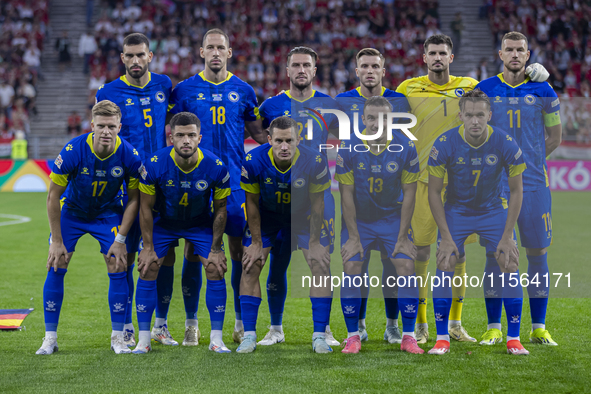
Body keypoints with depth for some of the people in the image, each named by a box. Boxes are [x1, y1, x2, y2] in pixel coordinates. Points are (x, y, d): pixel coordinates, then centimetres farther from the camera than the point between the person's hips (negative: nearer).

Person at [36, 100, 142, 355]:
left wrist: (120, 240, -14)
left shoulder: (128, 156, -24)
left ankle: (118, 338, 4)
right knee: (56, 267, -9)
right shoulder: (73, 151, -29)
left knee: (118, 269, -9)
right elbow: (53, 196, -18)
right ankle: (50, 338, 1)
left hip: (108, 214, 1)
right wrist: (56, 241, -18)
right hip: (71, 212, -1)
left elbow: (134, 200, -10)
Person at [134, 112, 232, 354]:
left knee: (216, 270, -11)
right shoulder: (155, 165, -27)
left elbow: (220, 209, -10)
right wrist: (148, 248, -13)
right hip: (163, 222, 0)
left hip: (200, 223, 1)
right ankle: (143, 340, -3)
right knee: (147, 271, -12)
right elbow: (146, 207, -14)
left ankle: (216, 339, -1)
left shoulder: (216, 168, -25)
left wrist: (215, 248, -9)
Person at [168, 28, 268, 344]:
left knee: (238, 248, 0)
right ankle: (191, 322, 10)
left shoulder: (243, 91, 9)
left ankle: (241, 321, 12)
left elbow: (258, 133, 18)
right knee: (193, 248, 0)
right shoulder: (185, 90, 4)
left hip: (234, 180, 1)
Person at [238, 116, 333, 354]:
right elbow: (252, 203, -14)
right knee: (250, 267, -9)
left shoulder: (315, 162, -30)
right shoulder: (254, 161, -29)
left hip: (303, 215, 0)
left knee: (321, 265, -11)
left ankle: (319, 336, -4)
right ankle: (249, 335, 0)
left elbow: (317, 204, -16)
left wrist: (314, 242, -12)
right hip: (267, 215, 0)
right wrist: (256, 242, -10)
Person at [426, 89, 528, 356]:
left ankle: (514, 338, 1)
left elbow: (516, 191, -9)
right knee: (445, 265, -12)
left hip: (494, 210, 0)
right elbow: (434, 192, -12)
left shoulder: (506, 144, -21)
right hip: (456, 211, 0)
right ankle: (442, 338, -2)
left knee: (510, 266, -10)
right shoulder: (444, 144, -22)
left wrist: (507, 236, -13)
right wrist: (446, 237, -15)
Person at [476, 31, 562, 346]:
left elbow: (554, 136, 12)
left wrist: (528, 160, 6)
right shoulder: (484, 90, 3)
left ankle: (539, 328, 10)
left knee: (538, 253, 2)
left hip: (533, 183, 1)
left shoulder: (543, 91, 4)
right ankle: (494, 328, 8)